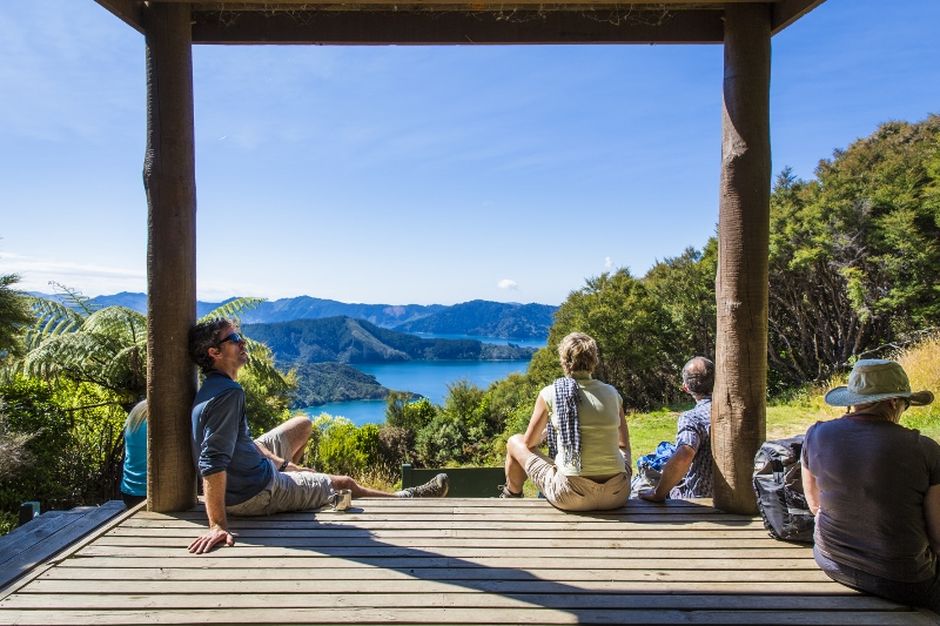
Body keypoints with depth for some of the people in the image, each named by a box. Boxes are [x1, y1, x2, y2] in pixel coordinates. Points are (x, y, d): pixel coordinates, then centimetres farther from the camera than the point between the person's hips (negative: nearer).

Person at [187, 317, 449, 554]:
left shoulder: (214, 387, 0)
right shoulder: (228, 393, -31)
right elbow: (214, 462, -35)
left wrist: (282, 463, 11)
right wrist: (218, 526, -36)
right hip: (254, 495, -9)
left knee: (302, 425, 26)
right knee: (346, 484, 7)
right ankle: (405, 497, 29)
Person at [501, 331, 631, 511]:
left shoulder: (550, 393, -6)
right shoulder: (612, 393, 2)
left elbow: (529, 443, 6)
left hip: (571, 497, -3)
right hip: (617, 496, 3)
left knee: (515, 442, 18)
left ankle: (512, 496, 43)